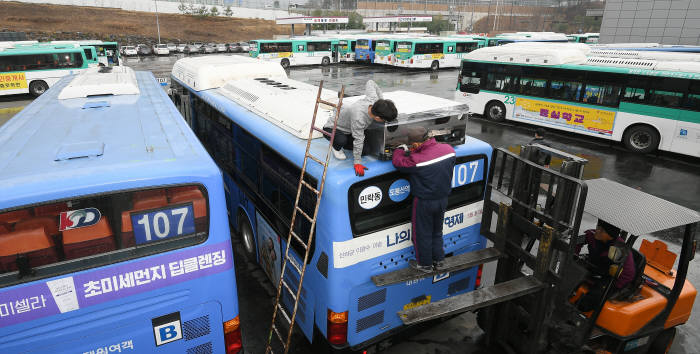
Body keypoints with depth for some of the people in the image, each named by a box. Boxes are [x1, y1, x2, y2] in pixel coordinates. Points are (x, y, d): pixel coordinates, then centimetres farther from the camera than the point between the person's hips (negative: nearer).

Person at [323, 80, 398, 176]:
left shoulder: (373, 99, -24)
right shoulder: (358, 119, -44)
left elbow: (370, 83, -4)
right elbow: (358, 140, -35)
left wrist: (382, 99, -4)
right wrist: (357, 163, -26)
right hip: (332, 128, -8)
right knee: (342, 140, -40)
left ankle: (338, 143, 20)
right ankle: (336, 147, -1)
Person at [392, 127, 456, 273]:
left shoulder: (417, 160, -30)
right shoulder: (449, 149, -10)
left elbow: (397, 162, -17)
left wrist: (401, 149, 5)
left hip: (424, 202, -6)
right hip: (443, 199, 7)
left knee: (422, 234, 14)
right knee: (437, 232, 25)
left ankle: (425, 264, 30)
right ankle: (439, 261, 37)